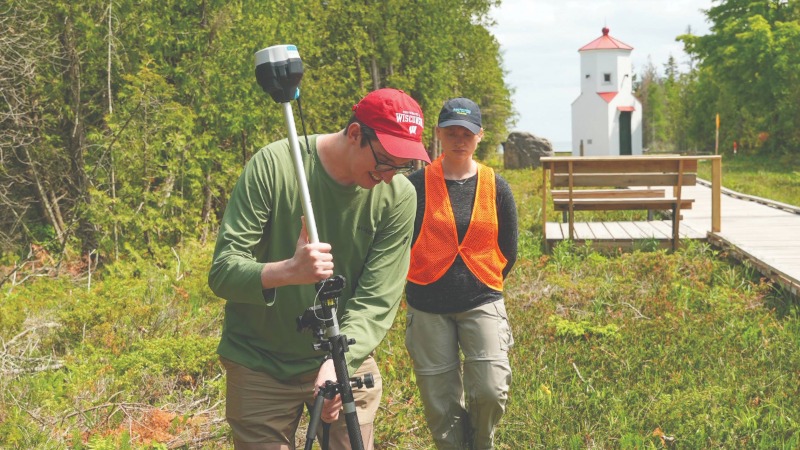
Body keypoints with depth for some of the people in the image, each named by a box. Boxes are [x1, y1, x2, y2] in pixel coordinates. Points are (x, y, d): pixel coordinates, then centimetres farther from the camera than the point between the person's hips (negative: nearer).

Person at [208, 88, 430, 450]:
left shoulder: (399, 197, -10)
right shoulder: (273, 165, -16)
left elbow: (376, 301, -14)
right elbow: (222, 271, -19)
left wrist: (340, 362, -31)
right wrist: (287, 271, -38)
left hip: (346, 362, 2)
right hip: (260, 366, -2)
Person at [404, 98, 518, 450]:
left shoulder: (496, 187, 3)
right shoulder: (416, 185, -4)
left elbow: (508, 252, 12)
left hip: (482, 303, 1)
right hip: (427, 307, -1)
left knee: (491, 390, -14)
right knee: (440, 404, 3)